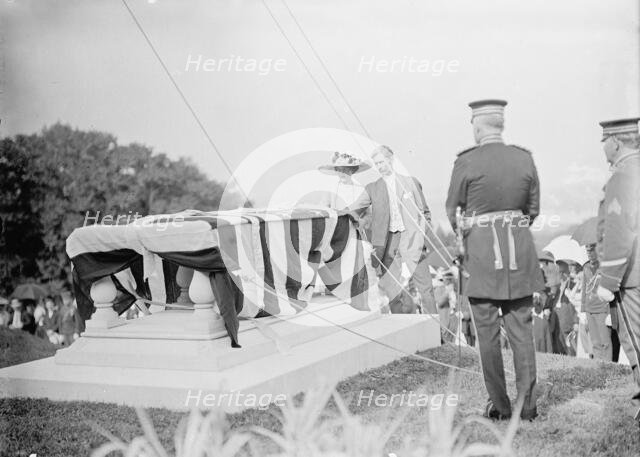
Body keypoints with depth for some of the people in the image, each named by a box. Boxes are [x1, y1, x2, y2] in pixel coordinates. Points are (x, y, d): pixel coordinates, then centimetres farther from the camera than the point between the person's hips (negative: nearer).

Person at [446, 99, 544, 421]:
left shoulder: (467, 162, -9)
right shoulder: (524, 158, 2)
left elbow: (453, 210, 1)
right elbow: (534, 209, 10)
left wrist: (460, 230, 22)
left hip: (481, 249, -3)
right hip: (520, 249, 4)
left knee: (488, 333, 6)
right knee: (521, 329, 9)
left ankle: (499, 406, 12)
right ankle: (527, 405, 12)